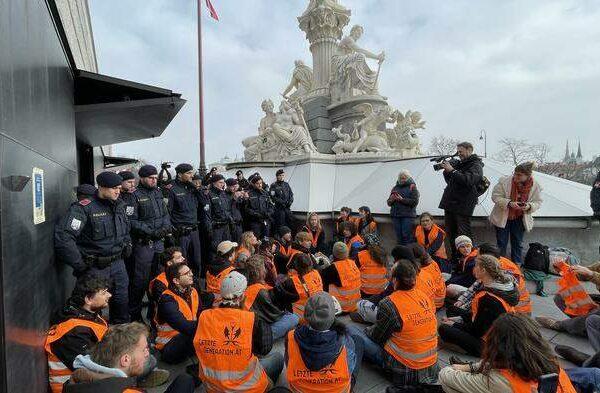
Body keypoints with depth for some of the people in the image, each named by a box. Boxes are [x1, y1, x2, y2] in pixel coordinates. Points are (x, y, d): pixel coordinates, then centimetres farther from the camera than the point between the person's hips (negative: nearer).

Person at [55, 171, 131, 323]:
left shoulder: (119, 206, 6)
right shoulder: (85, 208, -17)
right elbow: (63, 236, -26)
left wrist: (127, 246, 12)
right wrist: (79, 265, -21)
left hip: (118, 264, 6)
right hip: (95, 267, -6)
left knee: (122, 301, 16)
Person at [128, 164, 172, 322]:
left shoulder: (158, 192, 10)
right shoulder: (136, 195, -10)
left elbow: (165, 213, 14)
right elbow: (132, 221, -15)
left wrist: (167, 226, -4)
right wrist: (151, 231, -18)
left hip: (159, 242, 6)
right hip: (143, 243, -6)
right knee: (141, 279, 1)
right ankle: (135, 314, 17)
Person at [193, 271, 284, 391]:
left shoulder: (204, 316, -13)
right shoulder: (252, 319, -24)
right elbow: (265, 349, -9)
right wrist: (261, 323, 1)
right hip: (245, 387, -5)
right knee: (277, 357, 21)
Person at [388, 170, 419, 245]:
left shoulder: (412, 187, 3)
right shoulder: (395, 187, 17)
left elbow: (415, 201, -9)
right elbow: (388, 203, 17)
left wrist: (402, 199, -16)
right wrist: (391, 200, -5)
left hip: (407, 216, -5)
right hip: (395, 215, 5)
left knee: (407, 236, -9)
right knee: (399, 237, 8)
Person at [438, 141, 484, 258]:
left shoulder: (476, 166, -5)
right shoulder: (458, 163, 16)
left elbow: (468, 180, -24)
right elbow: (449, 181, 21)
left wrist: (451, 170, -23)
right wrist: (446, 169, 4)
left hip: (463, 206, -8)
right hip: (449, 203, 8)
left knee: (464, 235, -7)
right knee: (450, 233, 14)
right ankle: (454, 257, 26)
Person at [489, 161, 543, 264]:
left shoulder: (535, 186, -11)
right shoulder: (504, 181, -19)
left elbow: (538, 202, -1)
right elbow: (495, 196, -15)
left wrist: (529, 206, -24)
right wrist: (509, 203, -30)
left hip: (520, 219, 2)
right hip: (502, 218, -2)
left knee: (518, 244, 15)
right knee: (501, 244, 8)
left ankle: (517, 265, 31)